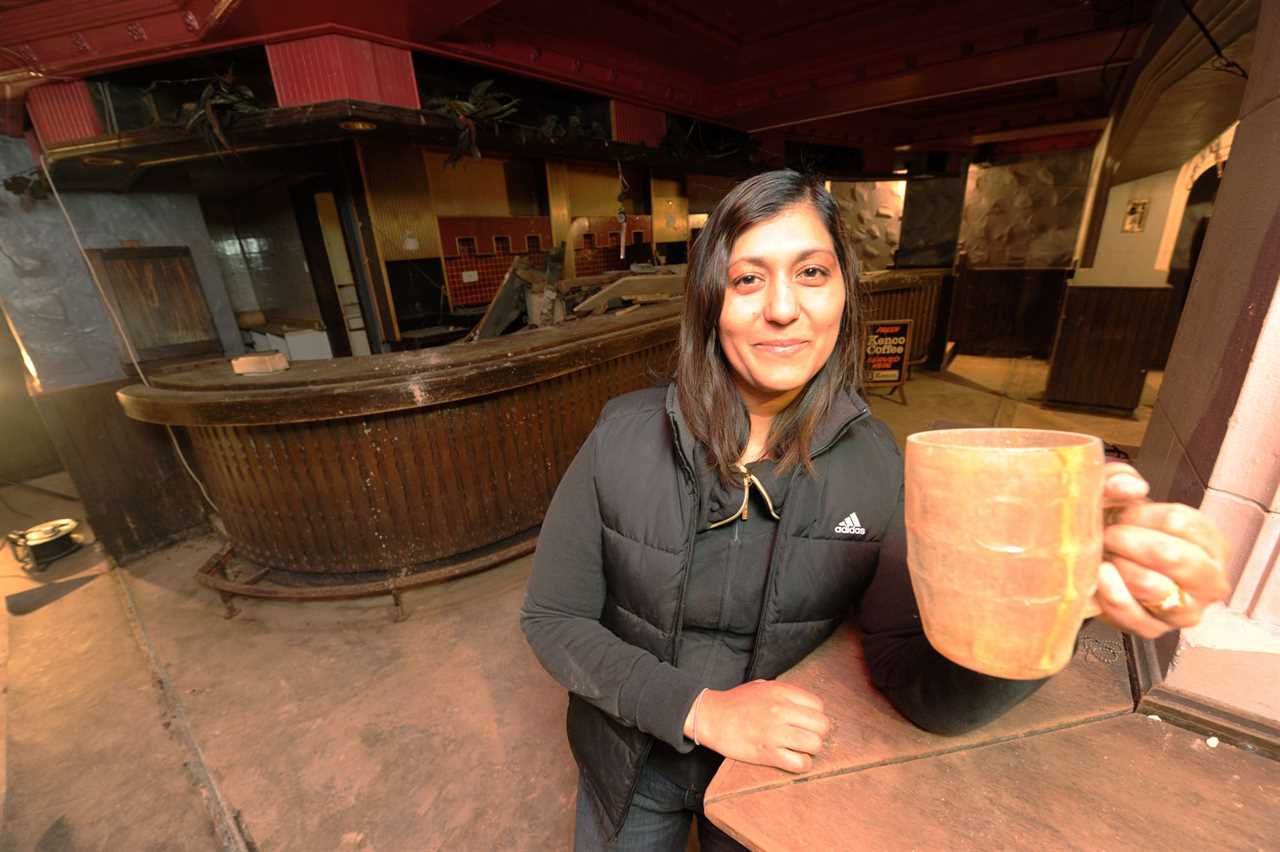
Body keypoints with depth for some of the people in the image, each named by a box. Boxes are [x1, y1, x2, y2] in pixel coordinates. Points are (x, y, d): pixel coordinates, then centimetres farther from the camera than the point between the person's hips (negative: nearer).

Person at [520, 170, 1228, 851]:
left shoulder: (875, 466, -18)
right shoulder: (625, 436, -23)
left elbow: (921, 689, -20)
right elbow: (551, 619, -15)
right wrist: (700, 710, -26)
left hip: (775, 774, 1)